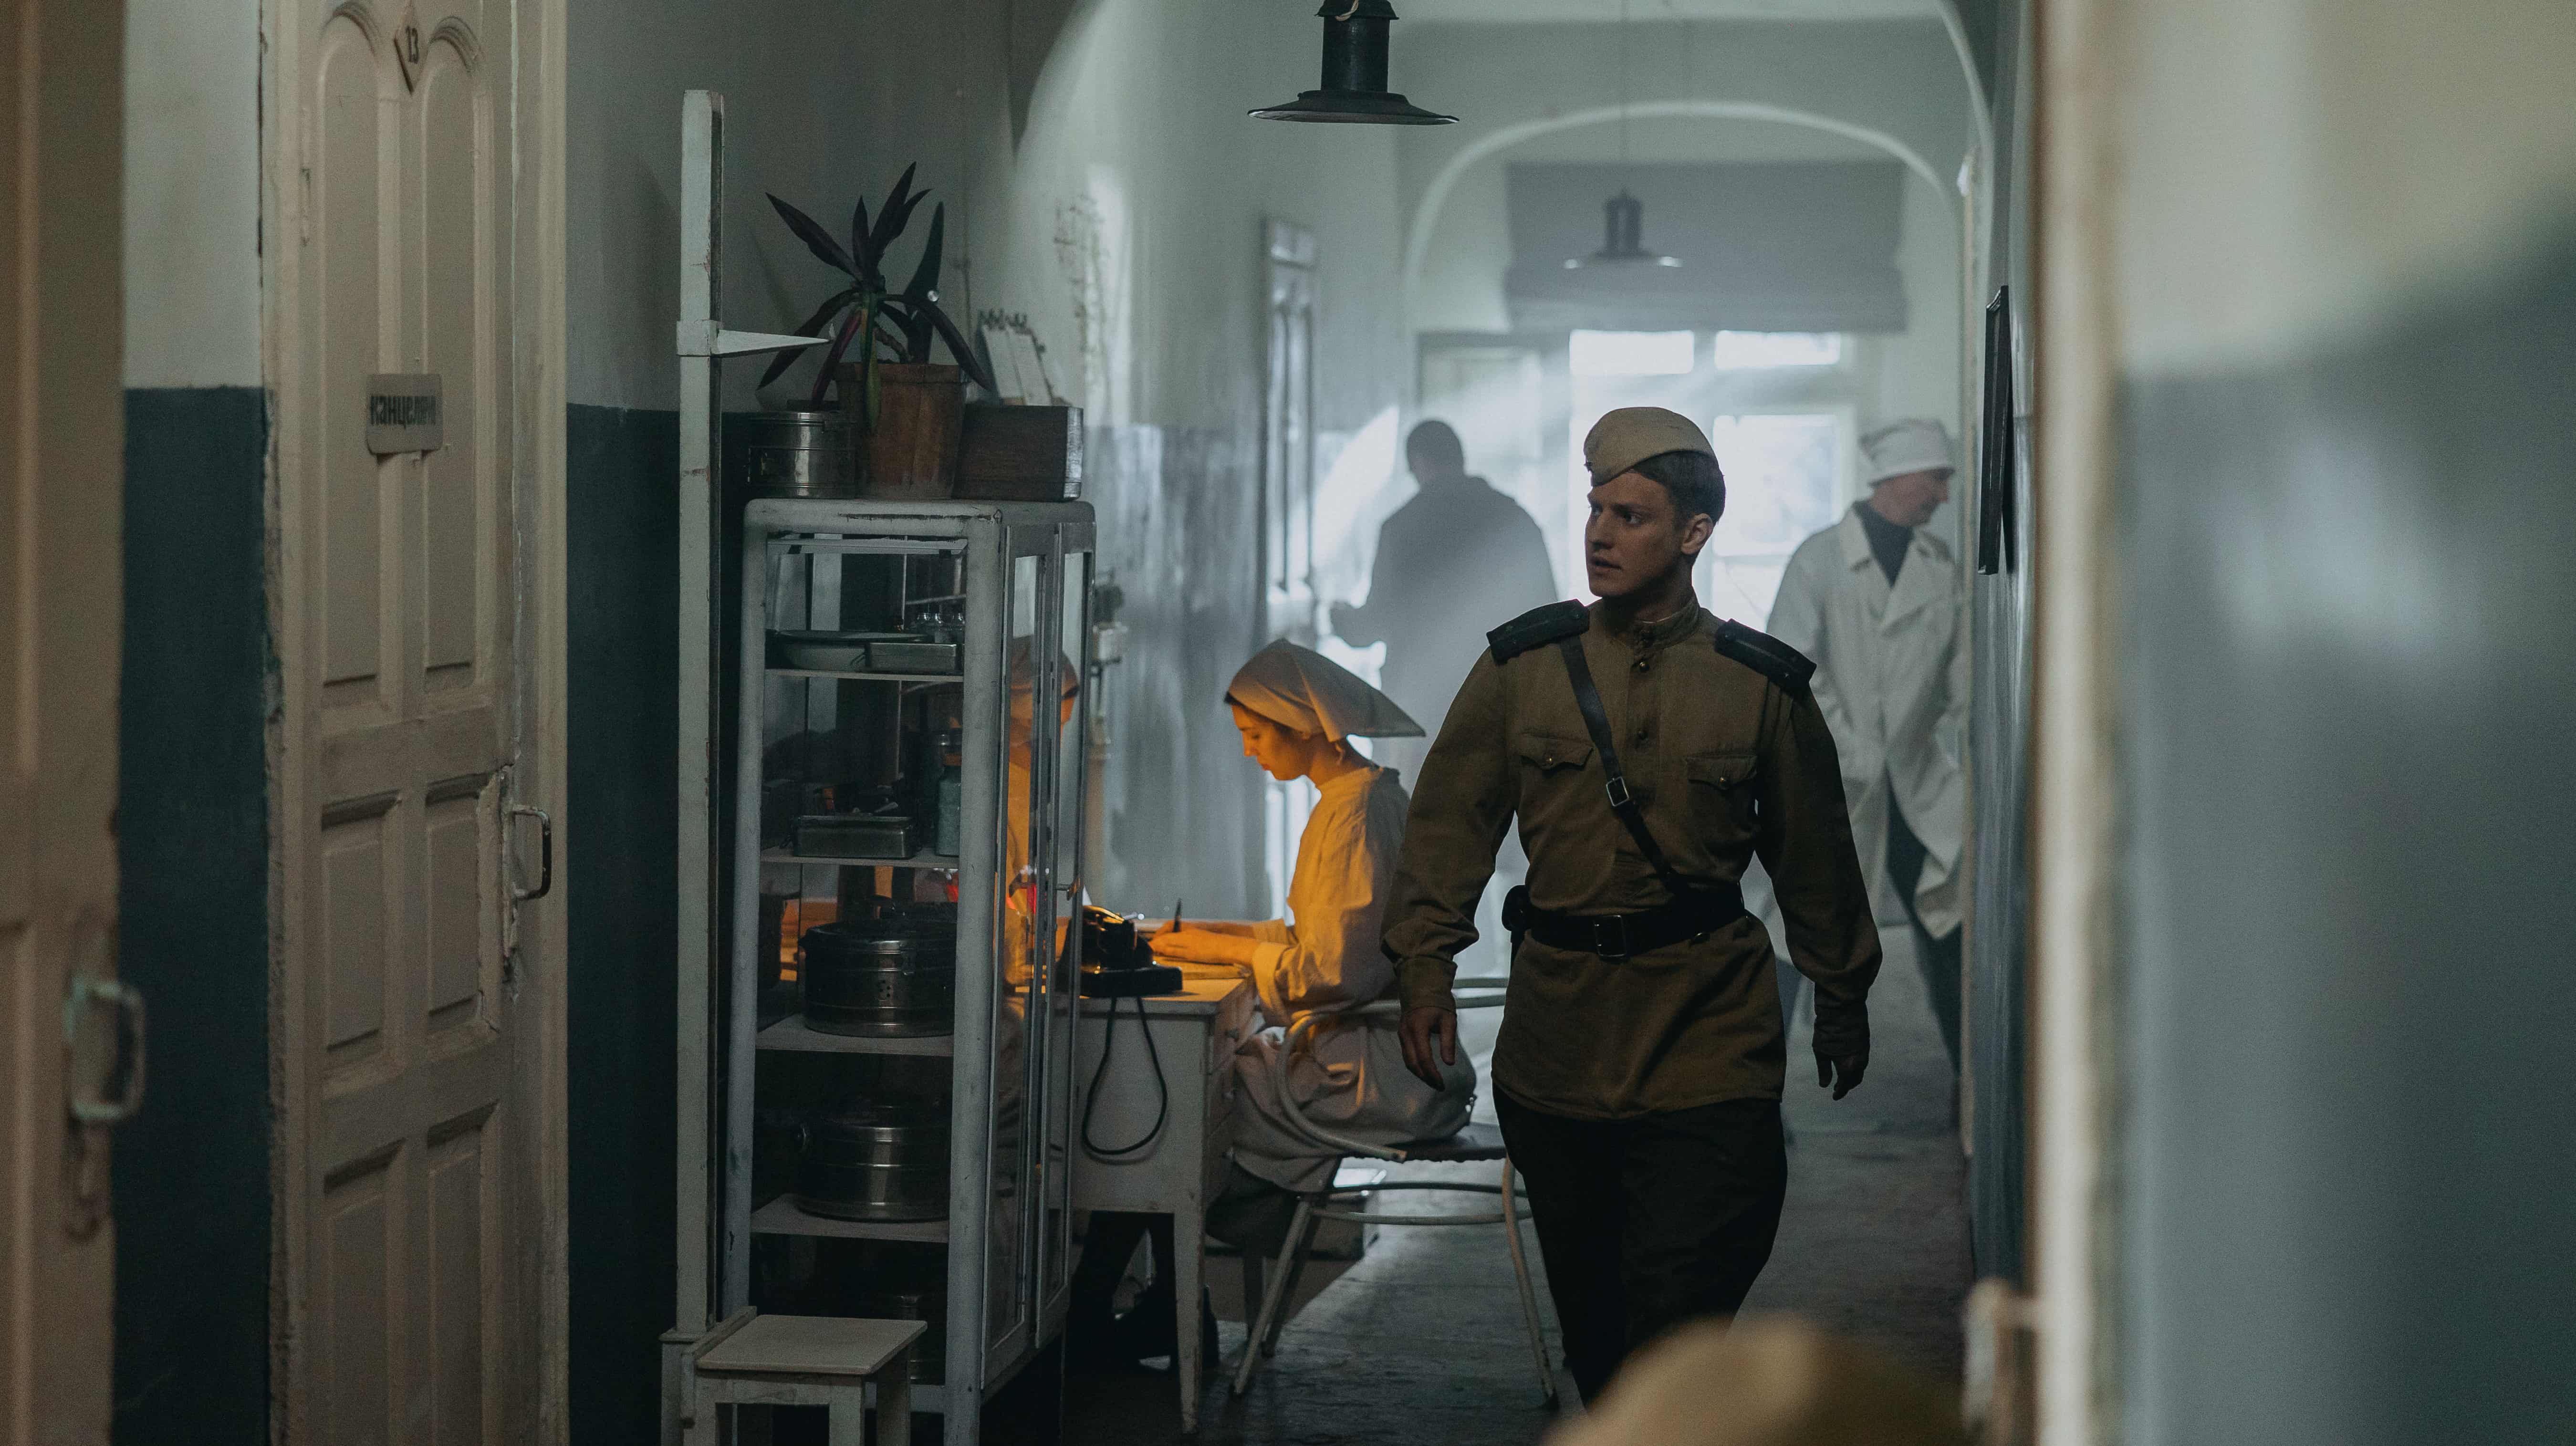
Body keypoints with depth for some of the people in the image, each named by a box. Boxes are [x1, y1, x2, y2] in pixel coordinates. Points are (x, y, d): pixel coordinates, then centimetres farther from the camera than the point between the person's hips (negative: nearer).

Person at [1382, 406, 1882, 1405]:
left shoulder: (1761, 686, 1)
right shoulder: (1523, 666, 5)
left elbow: (1813, 857, 11)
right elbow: (1449, 823, 6)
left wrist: (1842, 1001, 19)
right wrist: (1424, 966, -4)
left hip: (1707, 1044, -2)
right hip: (1557, 1033, 3)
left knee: (1675, 1313, -12)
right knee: (1592, 1321, 11)